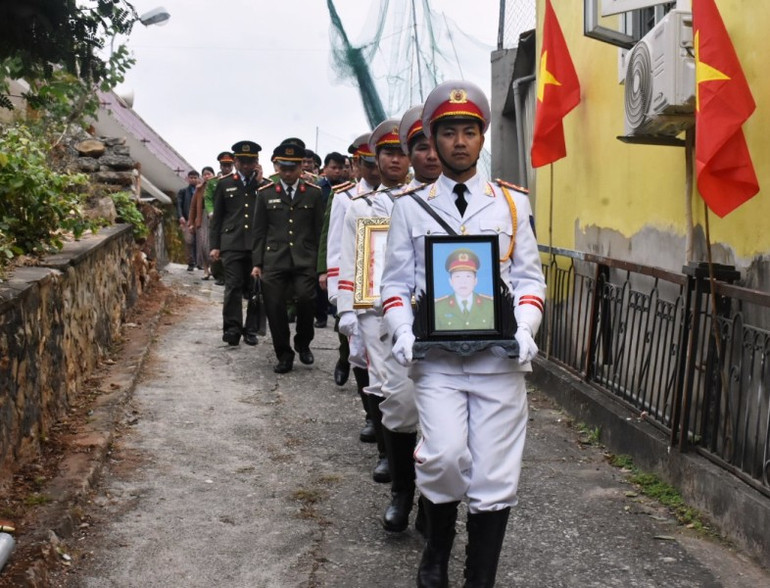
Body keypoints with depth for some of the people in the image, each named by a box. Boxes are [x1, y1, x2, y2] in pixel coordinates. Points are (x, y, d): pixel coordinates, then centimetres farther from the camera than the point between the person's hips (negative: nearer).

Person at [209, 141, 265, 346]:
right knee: (233, 287, -7)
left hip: (258, 244, 1)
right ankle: (232, 329, -3)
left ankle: (251, 330, 12)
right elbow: (217, 217, 11)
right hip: (232, 244, 0)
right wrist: (215, 246, 6)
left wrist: (259, 183, -7)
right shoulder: (225, 184, 11)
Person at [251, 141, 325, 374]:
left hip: (304, 260, -1)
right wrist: (257, 263, 5)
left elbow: (319, 230, 6)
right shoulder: (266, 193, 8)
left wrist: (321, 264, 2)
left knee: (306, 298, -19)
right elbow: (260, 231, 10)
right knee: (275, 308, -1)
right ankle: (284, 355, 15)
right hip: (274, 260, 1)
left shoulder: (313, 193, 7)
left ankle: (303, 343, 7)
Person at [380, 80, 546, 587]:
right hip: (436, 360, -1)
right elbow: (396, 283, 8)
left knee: (495, 477, 2)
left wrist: (524, 331, -9)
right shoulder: (411, 207, 8)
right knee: (445, 458, -16)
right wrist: (404, 334, -9)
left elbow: (529, 280, 8)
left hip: (500, 359, 1)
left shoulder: (513, 203, 10)